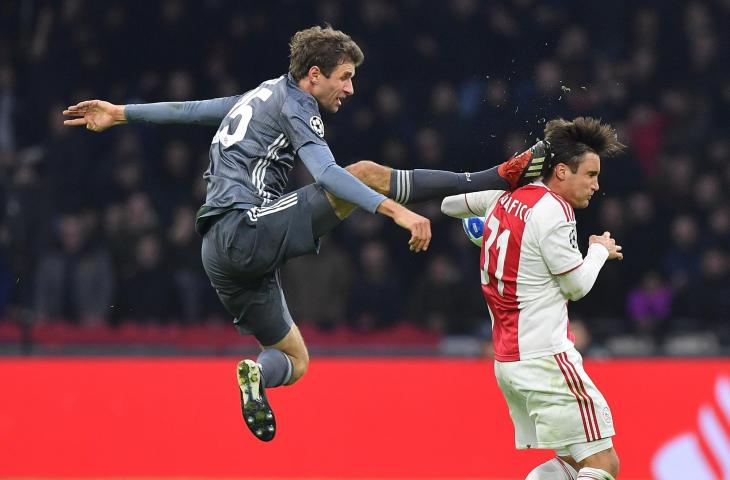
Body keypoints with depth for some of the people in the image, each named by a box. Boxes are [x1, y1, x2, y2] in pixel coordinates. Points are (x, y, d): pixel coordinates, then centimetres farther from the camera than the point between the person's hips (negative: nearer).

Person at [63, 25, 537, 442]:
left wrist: (120, 113, 41)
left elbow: (190, 109, 30)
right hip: (249, 230, -9)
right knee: (367, 173, -15)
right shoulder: (296, 104, -4)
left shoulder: (262, 95, 23)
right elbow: (327, 173, -21)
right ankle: (495, 179, -19)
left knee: (294, 360, 18)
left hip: (220, 254, 9)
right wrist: (396, 211, -30)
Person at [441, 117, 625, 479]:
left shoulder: (504, 195, 10)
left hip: (506, 360, 9)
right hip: (545, 360, -9)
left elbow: (450, 204, 29)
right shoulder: (553, 211, -14)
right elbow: (576, 285, -6)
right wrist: (600, 250, 13)